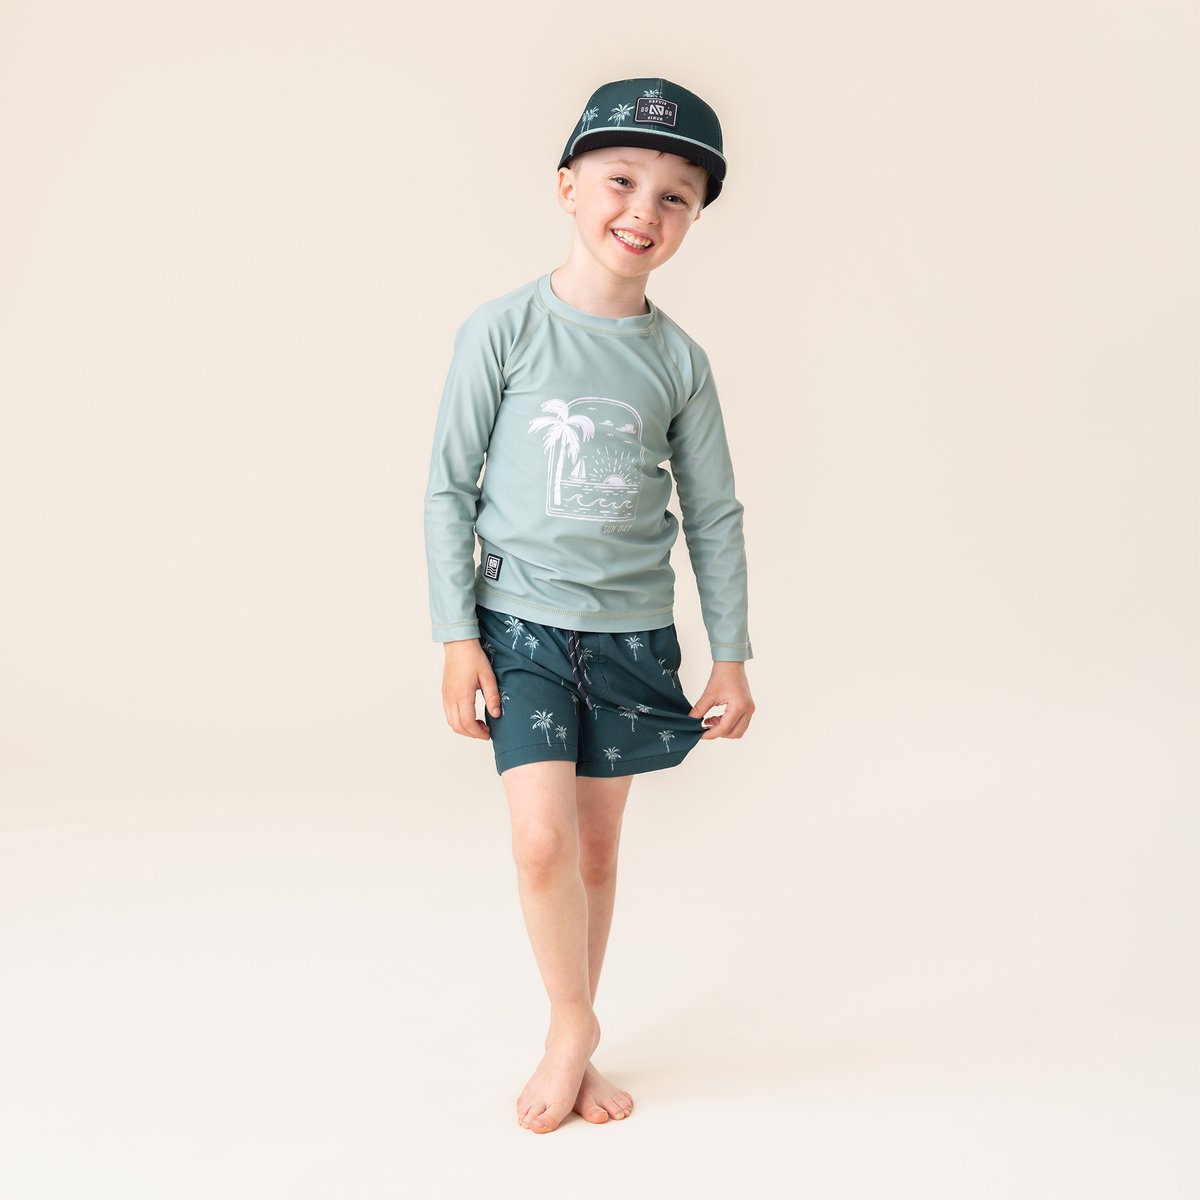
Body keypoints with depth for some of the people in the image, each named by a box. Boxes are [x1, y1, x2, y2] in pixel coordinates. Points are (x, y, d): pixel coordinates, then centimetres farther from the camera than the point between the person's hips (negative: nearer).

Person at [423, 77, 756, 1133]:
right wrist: (456, 637, -7)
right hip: (522, 623, -2)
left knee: (598, 843, 9)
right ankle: (572, 1023, 12)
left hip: (633, 632, 2)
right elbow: (449, 488, -4)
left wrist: (732, 655, 6)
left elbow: (715, 516, 7)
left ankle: (576, 1043, 27)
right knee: (543, 837, -13)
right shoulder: (504, 331, -7)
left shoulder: (679, 359, 0)